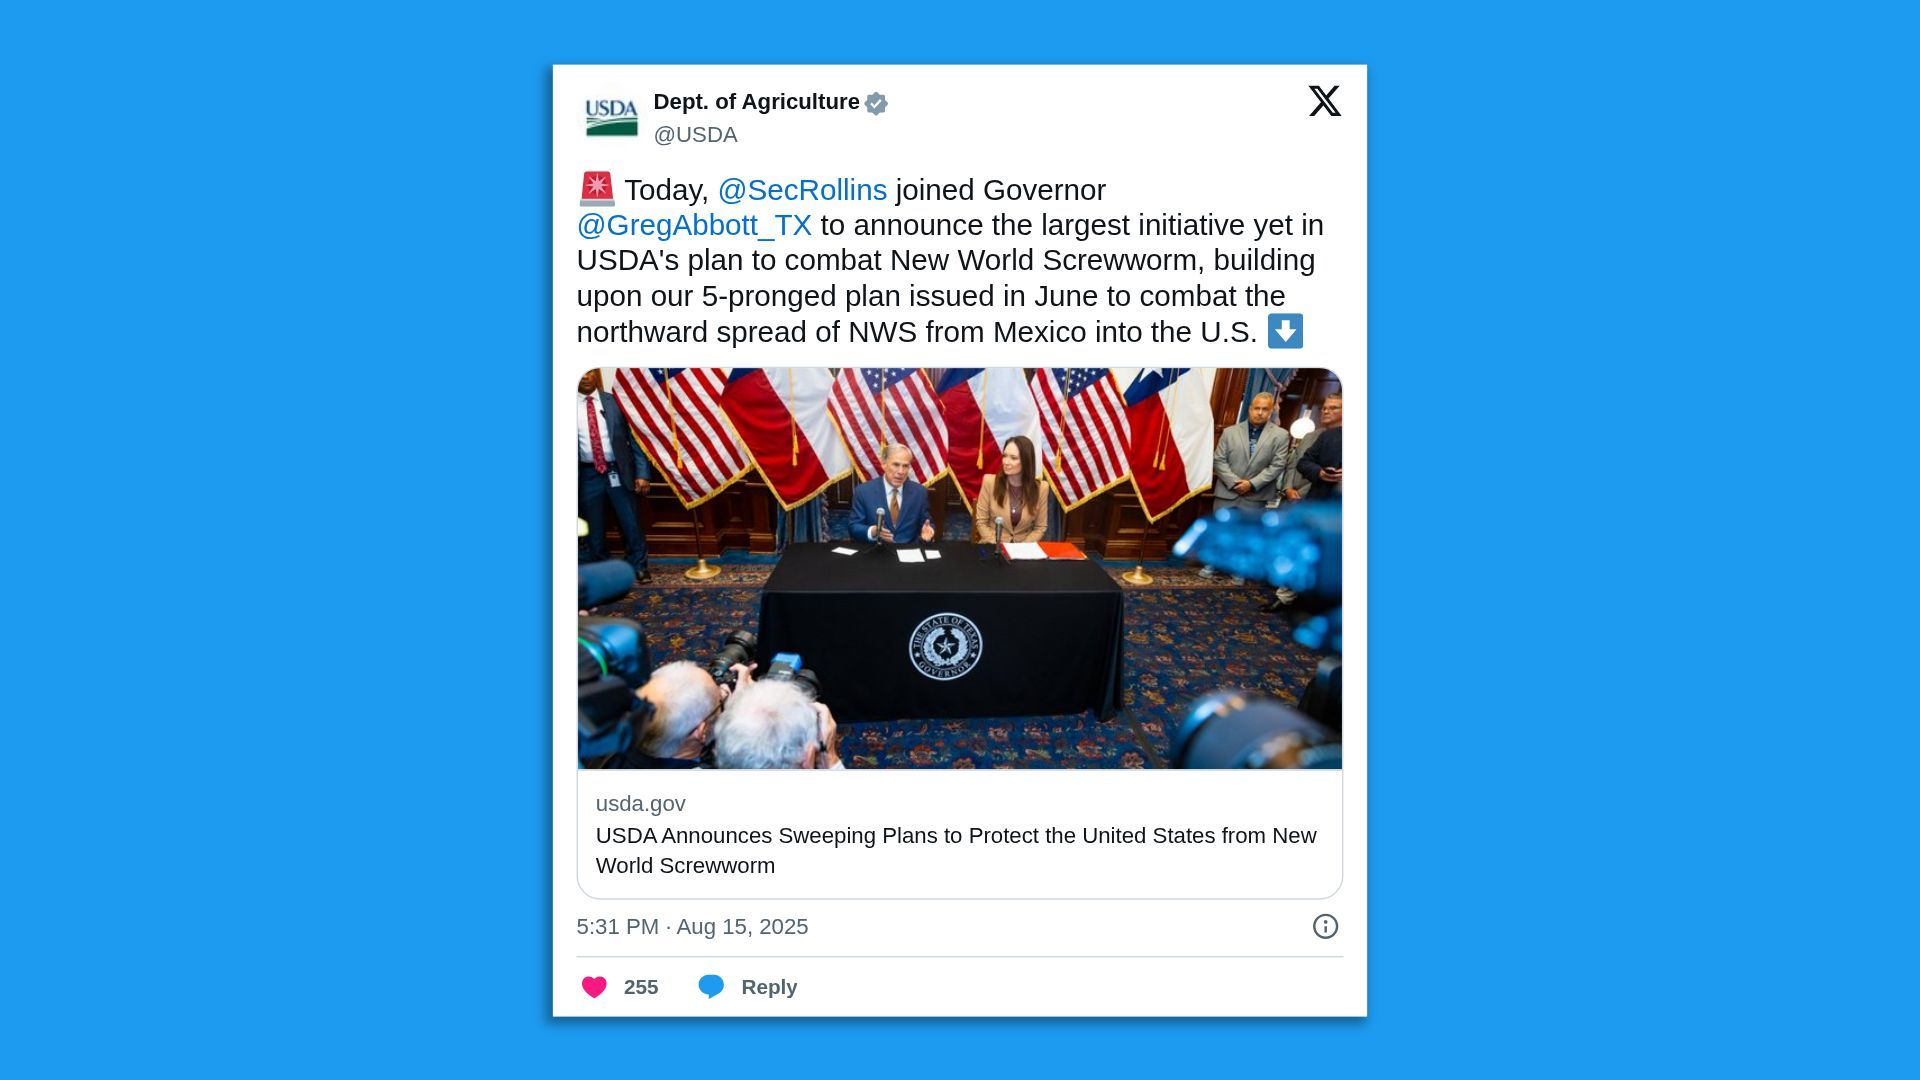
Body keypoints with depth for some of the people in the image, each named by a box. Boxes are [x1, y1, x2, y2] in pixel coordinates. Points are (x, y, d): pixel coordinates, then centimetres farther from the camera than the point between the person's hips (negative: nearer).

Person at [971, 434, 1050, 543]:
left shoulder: (1040, 488, -4)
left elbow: (1040, 528, 3)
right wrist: (999, 546, -12)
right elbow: (981, 522, 0)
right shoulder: (989, 482, -5)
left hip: (1023, 548, 1)